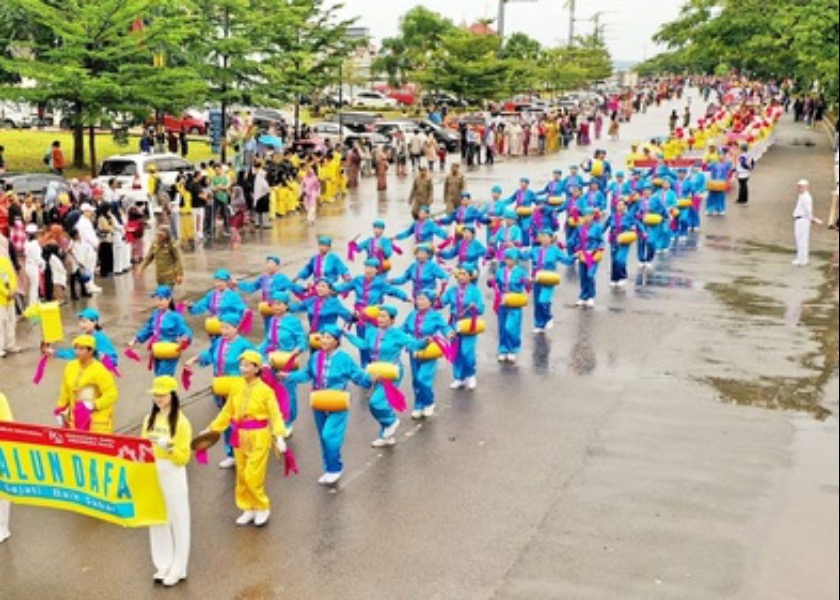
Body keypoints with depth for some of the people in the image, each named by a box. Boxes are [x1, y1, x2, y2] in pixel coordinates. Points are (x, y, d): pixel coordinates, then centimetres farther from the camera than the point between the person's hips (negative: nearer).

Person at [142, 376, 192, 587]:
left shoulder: (181, 422, -11)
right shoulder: (150, 419, 6)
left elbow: (184, 457, -14)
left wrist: (168, 447, -29)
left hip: (173, 475, -6)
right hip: (153, 473, 6)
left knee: (177, 521, 4)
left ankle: (177, 570, 13)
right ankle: (163, 565, 25)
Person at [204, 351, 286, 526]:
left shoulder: (265, 390, -13)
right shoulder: (236, 386, 1)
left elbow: (275, 415, -17)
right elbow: (227, 411, 12)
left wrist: (279, 436, -31)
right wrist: (212, 429, 14)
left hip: (258, 437, -5)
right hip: (240, 436, 5)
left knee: (253, 476, -5)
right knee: (242, 476, 12)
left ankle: (263, 508, 16)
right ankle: (248, 509, 28)